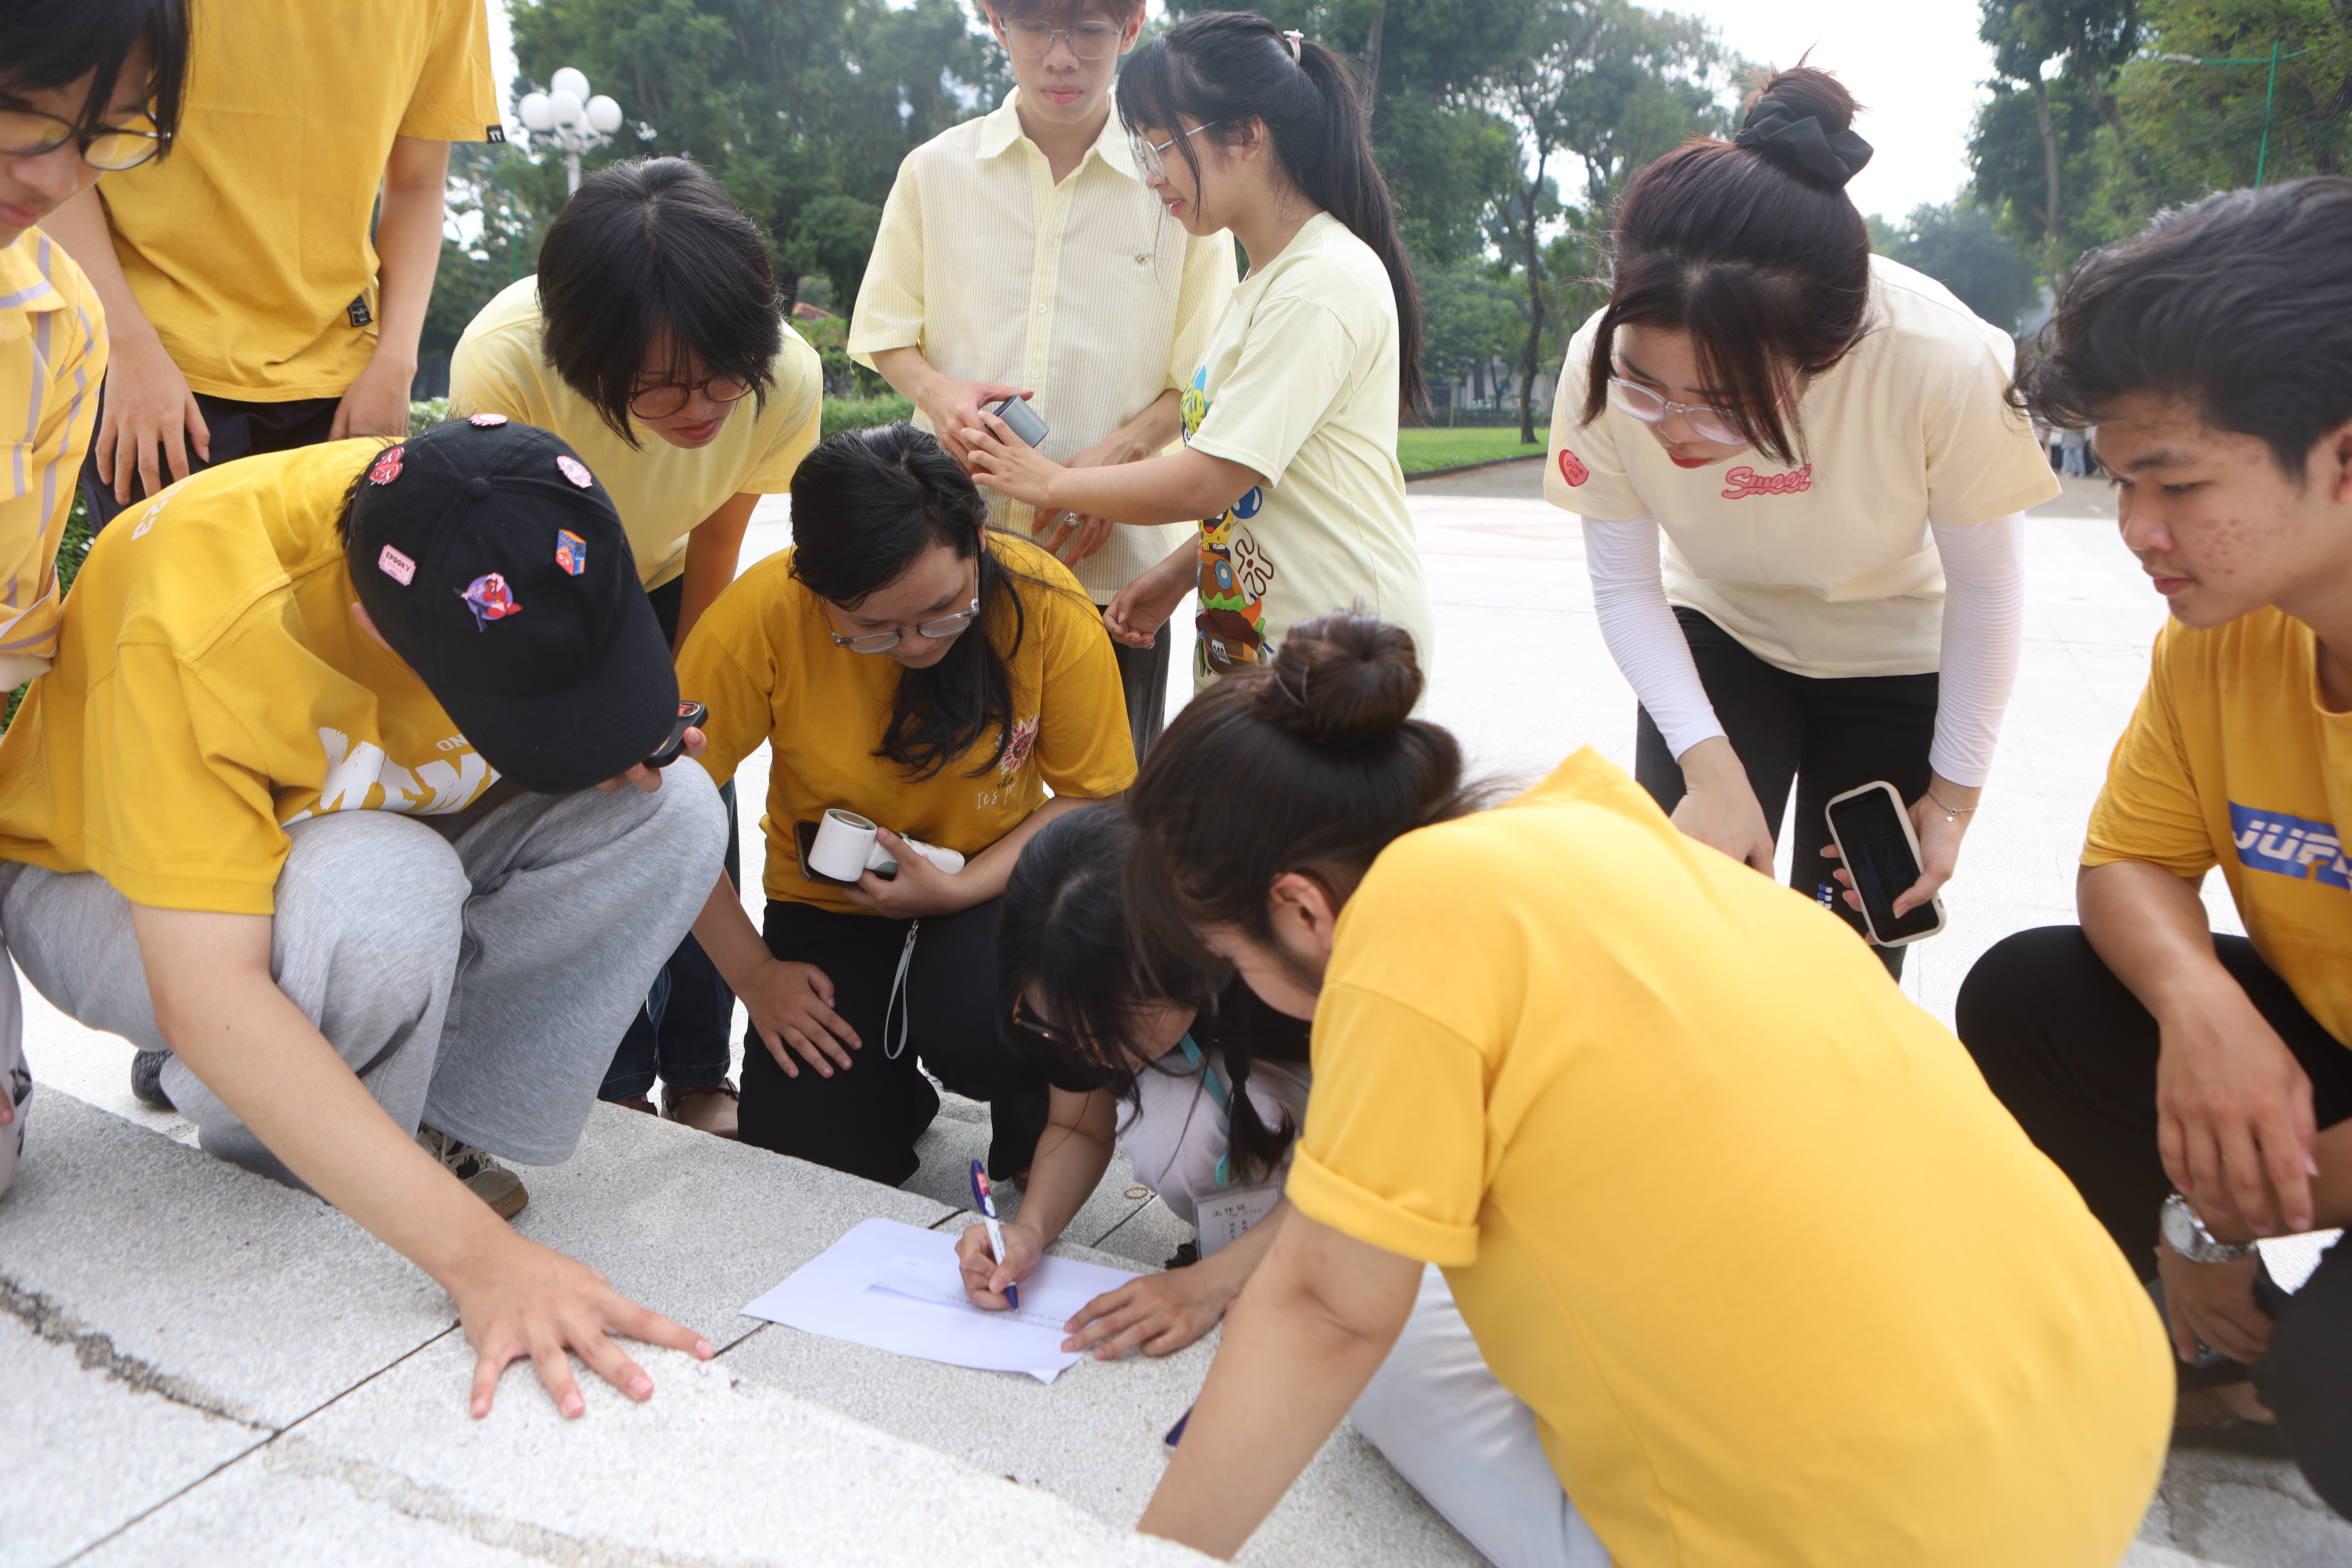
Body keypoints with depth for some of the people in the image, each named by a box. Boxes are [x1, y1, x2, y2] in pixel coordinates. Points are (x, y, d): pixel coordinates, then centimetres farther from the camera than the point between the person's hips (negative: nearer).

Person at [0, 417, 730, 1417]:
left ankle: (439, 1126, -11)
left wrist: (615, 747, -25)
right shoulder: (192, 625, -38)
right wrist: (477, 1252, -50)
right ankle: (281, 1164, -9)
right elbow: (205, 995, -43)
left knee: (673, 810, -20)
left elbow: (575, 696, 1)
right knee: (381, 897, -39)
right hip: (105, 885, -5)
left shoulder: (527, 538, -22)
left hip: (361, 828, 5)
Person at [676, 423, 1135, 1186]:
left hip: (991, 889, -1)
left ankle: (1038, 1138, 4)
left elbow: (1095, 799, -9)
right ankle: (892, 1088, 26)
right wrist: (754, 974, -10)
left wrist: (959, 888, -21)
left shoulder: (1044, 601, -21)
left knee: (982, 1029, -33)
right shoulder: (761, 617, -23)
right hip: (828, 906, 1)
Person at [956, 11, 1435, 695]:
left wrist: (1051, 483, -5)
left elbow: (1208, 482, -18)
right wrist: (1178, 575, 10)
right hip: (1256, 642, 9)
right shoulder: (1268, 280, 16)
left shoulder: (1324, 285, -15)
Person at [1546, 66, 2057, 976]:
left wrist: (1953, 798, -9)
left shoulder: (1945, 364, -34)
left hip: (1896, 657, -1)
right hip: (1719, 633, 1)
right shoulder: (1604, 364, -29)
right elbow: (1623, 585, -16)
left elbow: (1986, 589, -18)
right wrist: (1710, 764, -27)